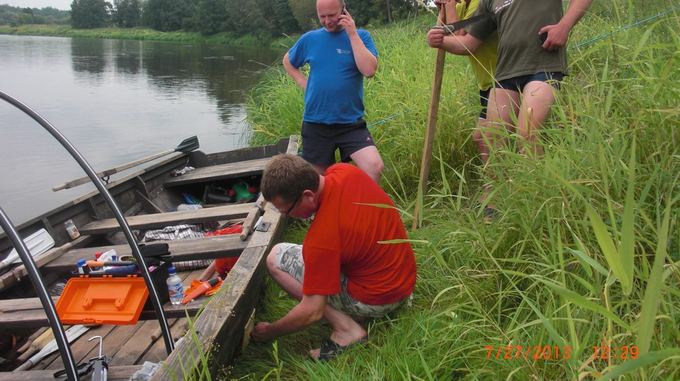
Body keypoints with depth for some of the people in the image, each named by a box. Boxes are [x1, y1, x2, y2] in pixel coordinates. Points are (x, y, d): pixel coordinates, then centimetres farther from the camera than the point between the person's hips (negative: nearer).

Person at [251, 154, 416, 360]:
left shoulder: (322, 236, -31)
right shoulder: (345, 171, -11)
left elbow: (312, 312, -23)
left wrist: (269, 332, -6)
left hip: (375, 300, -8)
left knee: (276, 258, -6)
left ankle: (346, 328, -8)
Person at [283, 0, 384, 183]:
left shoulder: (361, 36, -1)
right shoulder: (310, 39, 4)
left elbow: (369, 70, -18)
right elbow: (288, 62, 21)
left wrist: (352, 33, -16)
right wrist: (304, 84, 6)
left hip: (351, 123, -2)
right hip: (315, 124, 2)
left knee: (374, 167, -21)